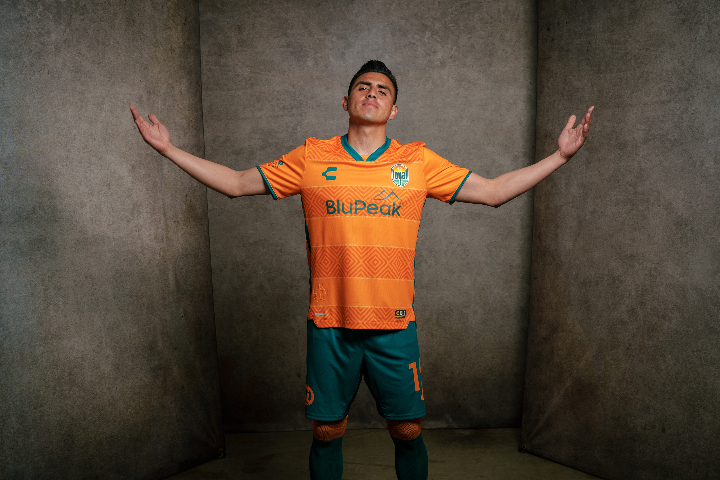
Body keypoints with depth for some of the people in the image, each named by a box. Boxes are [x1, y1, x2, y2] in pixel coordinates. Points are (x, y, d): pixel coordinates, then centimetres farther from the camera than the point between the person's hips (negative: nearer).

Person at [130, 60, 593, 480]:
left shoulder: (419, 161, 3)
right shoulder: (311, 158, 3)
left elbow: (494, 191, 7)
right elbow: (235, 183, 9)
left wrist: (560, 155, 4)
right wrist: (169, 148, 6)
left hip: (395, 325, 0)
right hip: (329, 324, 0)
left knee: (408, 430, 12)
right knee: (327, 431, 14)